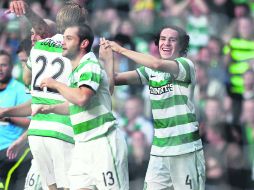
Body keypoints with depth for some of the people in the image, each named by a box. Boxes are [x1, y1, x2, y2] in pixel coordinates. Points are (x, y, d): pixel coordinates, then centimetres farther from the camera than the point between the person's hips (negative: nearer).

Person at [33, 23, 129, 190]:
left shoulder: (91, 66, -12)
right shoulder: (76, 71, 17)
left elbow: (82, 98, -29)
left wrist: (56, 84, -16)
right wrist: (51, 108, 16)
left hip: (103, 143, -9)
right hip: (83, 145, 9)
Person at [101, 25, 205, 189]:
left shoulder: (186, 65, -7)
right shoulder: (150, 71, 9)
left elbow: (157, 64, -25)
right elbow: (115, 80, 5)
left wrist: (121, 50, -19)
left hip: (185, 149, -5)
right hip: (159, 150, 5)